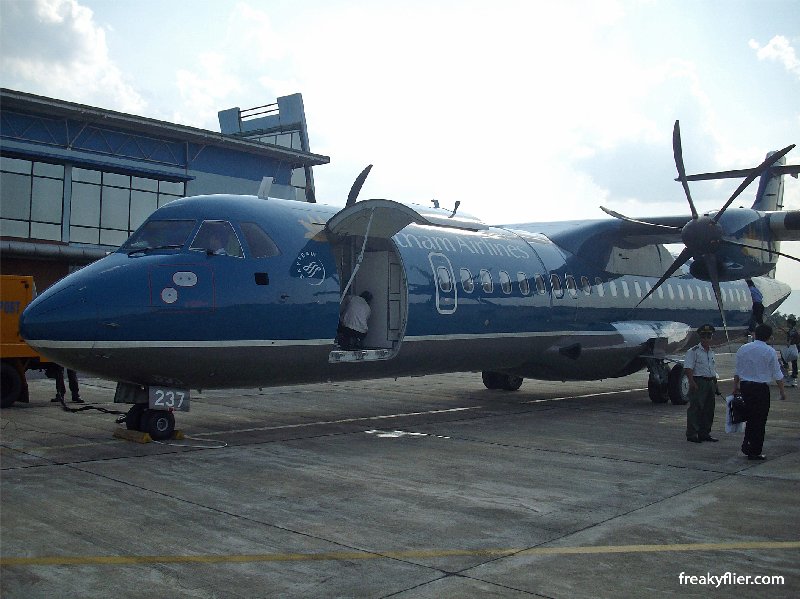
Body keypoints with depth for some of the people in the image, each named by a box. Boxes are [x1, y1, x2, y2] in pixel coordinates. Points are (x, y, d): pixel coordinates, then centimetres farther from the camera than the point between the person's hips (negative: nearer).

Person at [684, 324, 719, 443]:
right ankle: (692, 435, -3)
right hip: (698, 382, -8)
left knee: (709, 410, 10)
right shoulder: (693, 351, -6)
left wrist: (715, 383, 18)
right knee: (695, 409, -7)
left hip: (711, 383, 8)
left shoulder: (711, 352, 18)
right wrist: (692, 383, -22)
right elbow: (687, 368, -13)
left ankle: (704, 433, 19)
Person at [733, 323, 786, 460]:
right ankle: (755, 452, 8)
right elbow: (777, 374, -4)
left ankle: (746, 446, 17)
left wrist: (735, 386, 19)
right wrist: (782, 391, 5)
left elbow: (737, 371, 10)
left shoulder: (743, 349, 5)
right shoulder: (770, 352, -9)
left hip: (744, 386, 5)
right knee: (759, 420, 4)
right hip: (761, 388, -5)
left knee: (751, 417, 18)